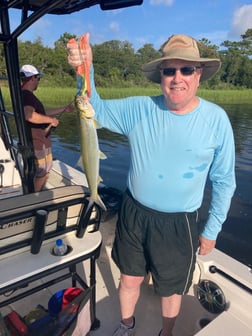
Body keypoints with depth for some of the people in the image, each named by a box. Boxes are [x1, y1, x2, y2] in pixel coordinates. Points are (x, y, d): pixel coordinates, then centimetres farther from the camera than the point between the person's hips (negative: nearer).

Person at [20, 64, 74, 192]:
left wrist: (64, 109, 23)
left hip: (42, 140, 11)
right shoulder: (25, 95, -20)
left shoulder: (28, 96, 13)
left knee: (46, 170, 23)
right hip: (36, 142, -11)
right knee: (41, 173, 2)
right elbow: (29, 116, -40)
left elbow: (44, 112, 22)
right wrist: (51, 120, -27)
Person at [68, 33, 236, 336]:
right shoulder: (139, 109, -7)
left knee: (171, 289, 20)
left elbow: (224, 181, -3)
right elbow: (95, 109, -2)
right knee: (129, 278, 23)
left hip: (178, 224, -1)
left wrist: (212, 229, 1)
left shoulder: (216, 119, -10)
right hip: (134, 214, 2)